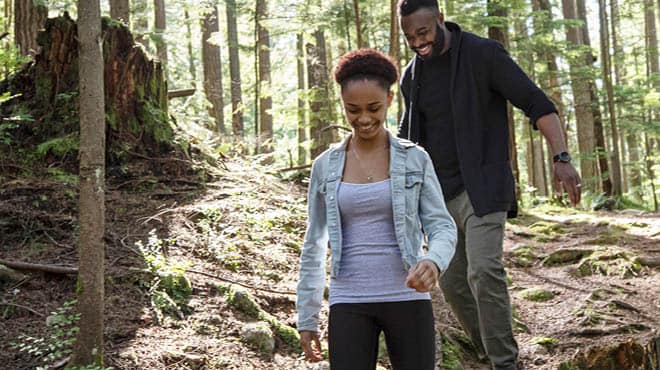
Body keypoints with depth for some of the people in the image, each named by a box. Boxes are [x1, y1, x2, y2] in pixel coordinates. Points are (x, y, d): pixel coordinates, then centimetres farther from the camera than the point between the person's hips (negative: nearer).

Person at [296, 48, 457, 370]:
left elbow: (442, 227, -3)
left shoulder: (415, 159, 1)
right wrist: (306, 317, 9)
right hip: (349, 304, 1)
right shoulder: (325, 166, 5)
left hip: (407, 299, 0)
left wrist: (433, 262, -26)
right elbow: (314, 246, 10)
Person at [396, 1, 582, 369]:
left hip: (483, 186, -6)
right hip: (440, 193, 6)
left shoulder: (484, 53, -10)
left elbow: (537, 103, -15)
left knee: (484, 270, -23)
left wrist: (562, 158, -28)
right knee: (453, 281, 7)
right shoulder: (413, 75, 9)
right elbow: (409, 134, 23)